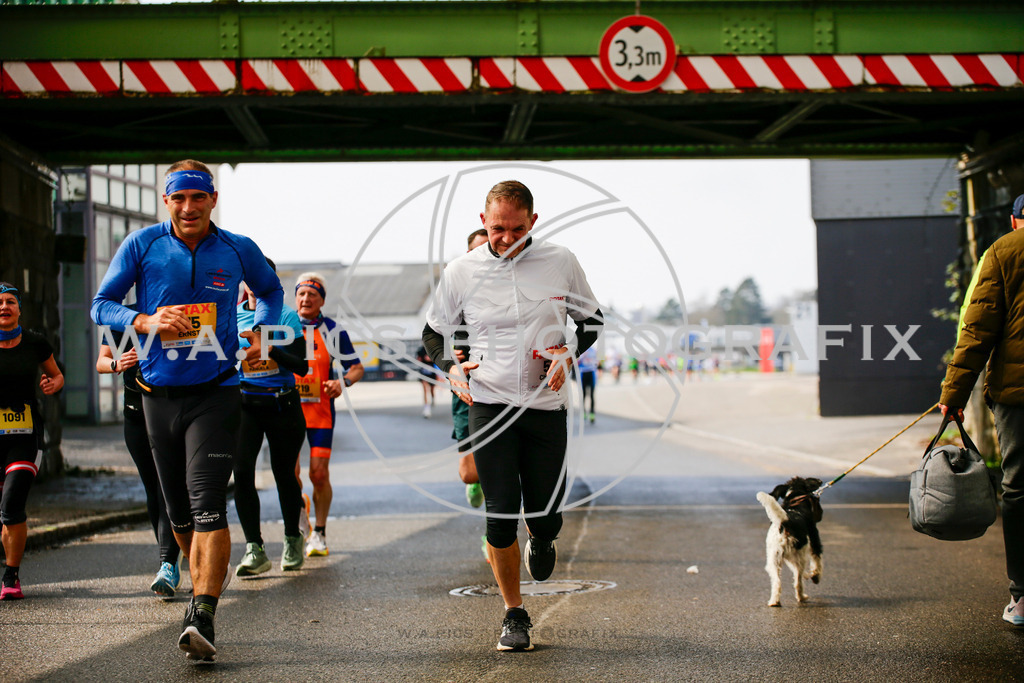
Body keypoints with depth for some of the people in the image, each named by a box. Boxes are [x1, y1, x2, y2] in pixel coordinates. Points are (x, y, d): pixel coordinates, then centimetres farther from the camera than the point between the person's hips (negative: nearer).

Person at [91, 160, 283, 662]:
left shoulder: (238, 251, 3)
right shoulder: (141, 246, 0)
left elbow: (271, 291, 22)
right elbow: (102, 304, 2)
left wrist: (260, 334, 5)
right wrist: (147, 322, -17)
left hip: (215, 393, -2)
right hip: (159, 393, 2)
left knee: (207, 503, -16)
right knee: (178, 510, 11)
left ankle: (202, 615, -20)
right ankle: (204, 578, 38)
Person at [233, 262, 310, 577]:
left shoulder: (286, 316, -2)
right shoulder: (231, 317, 6)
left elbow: (300, 365, -10)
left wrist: (272, 349, -26)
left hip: (282, 405, -1)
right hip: (245, 404, 1)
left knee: (284, 474, 8)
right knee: (241, 471, -16)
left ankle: (293, 540, 31)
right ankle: (254, 549, -14)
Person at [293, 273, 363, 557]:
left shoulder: (332, 331, 0)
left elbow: (356, 367, 4)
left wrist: (343, 382, -15)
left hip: (321, 410, -1)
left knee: (319, 474, -4)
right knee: (290, 473, -5)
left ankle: (319, 533, 13)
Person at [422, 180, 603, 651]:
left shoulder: (561, 262, 0)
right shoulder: (461, 272, -1)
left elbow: (591, 320, 13)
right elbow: (434, 331, 12)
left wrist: (569, 354, -5)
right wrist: (451, 368, -6)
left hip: (547, 404, 1)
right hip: (489, 404, -1)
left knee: (545, 515, 2)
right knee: (500, 515, -4)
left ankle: (541, 540, 42)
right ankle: (514, 614, 13)